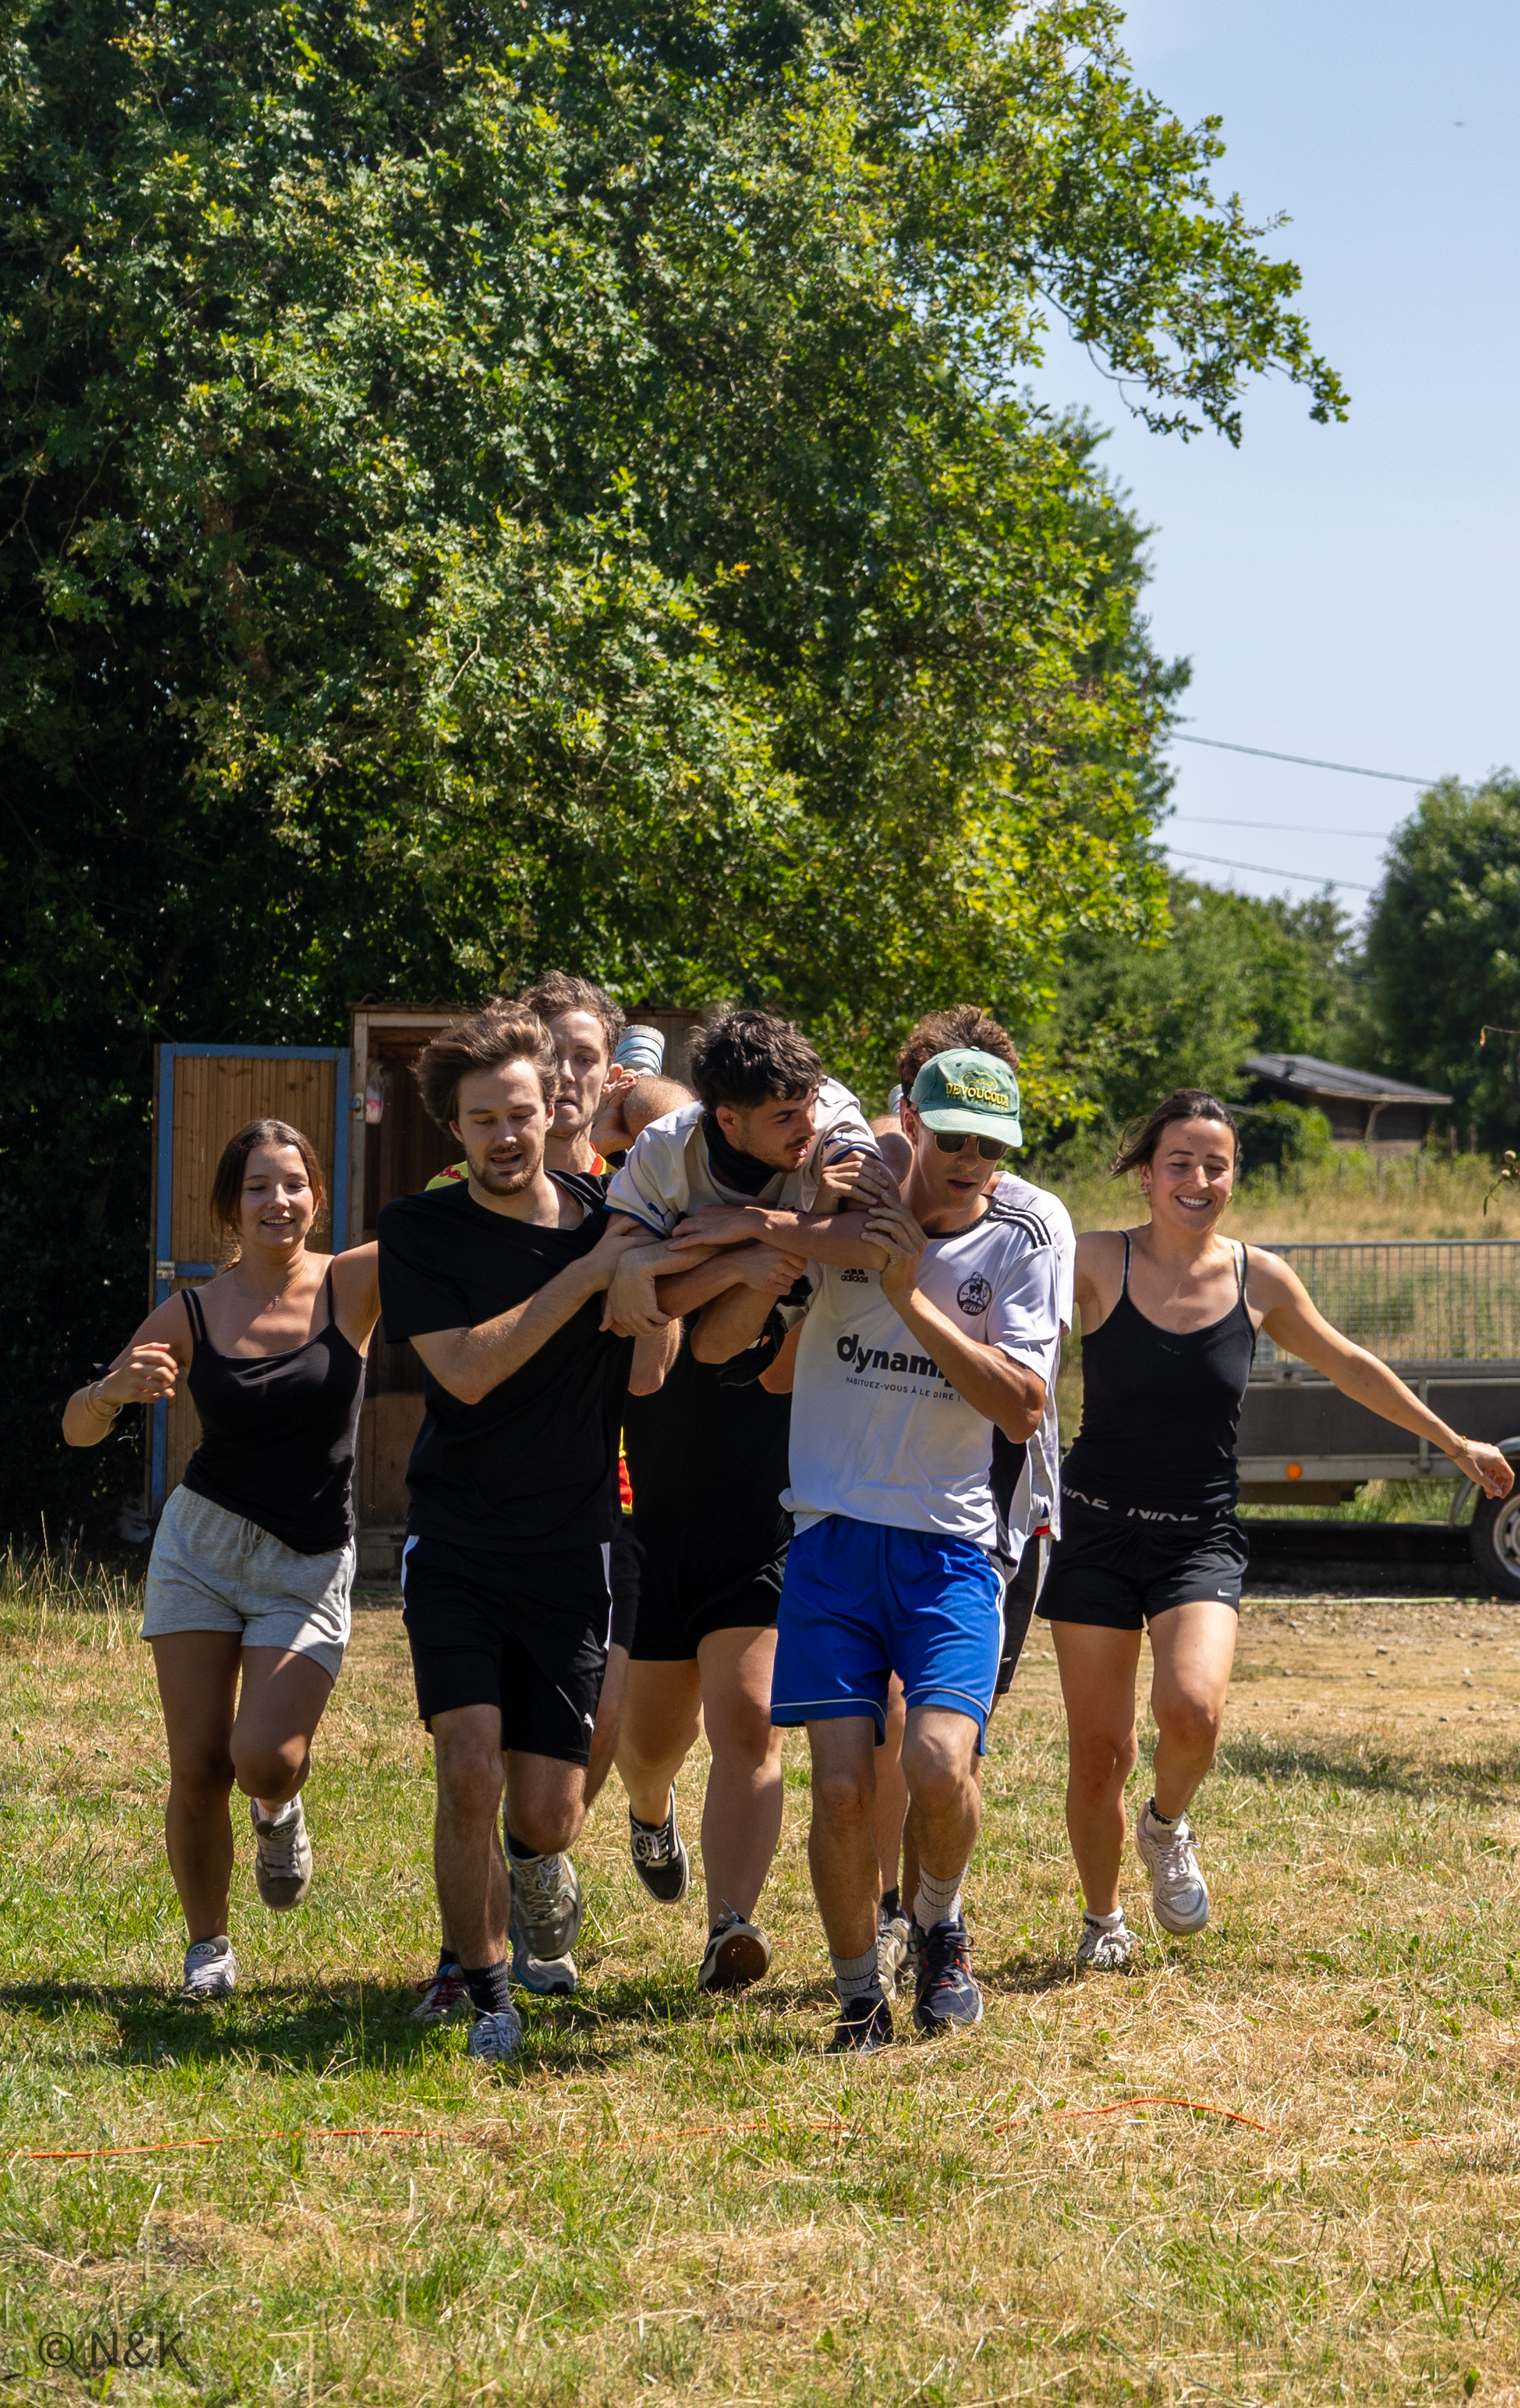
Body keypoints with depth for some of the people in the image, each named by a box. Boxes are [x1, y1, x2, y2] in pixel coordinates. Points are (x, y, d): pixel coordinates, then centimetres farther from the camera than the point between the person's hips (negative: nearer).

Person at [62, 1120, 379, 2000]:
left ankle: (280, 1809, 18)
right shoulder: (192, 1316, -2)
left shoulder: (353, 1285, -5)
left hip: (310, 1570, -1)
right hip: (203, 1546, 1)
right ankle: (208, 1947, 18)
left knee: (264, 1757, -19)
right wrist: (116, 1390, -22)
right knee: (198, 1769, -2)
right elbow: (79, 1428, 0)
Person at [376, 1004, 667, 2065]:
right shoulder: (419, 1230, -2)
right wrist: (586, 1274, -17)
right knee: (470, 1771, -18)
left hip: (571, 1551, 1)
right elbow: (466, 1369, -15)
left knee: (546, 1814, -2)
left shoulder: (609, 1216, 4)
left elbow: (648, 1375, 2)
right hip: (457, 1546, -1)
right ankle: (485, 1991, 1)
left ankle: (540, 1867, 37)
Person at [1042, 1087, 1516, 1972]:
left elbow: (1349, 1366, 16)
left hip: (1202, 1540, 1)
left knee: (1193, 1708, -25)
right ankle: (1104, 1921, 27)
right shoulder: (1097, 1264, -7)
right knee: (1098, 1751, 0)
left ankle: (1168, 1826, 9)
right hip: (1096, 1533, -1)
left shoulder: (1260, 1281, 1)